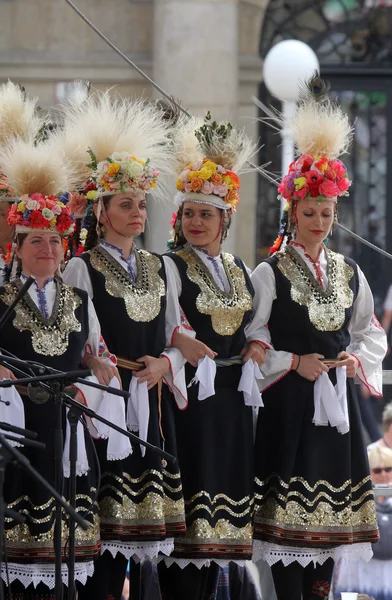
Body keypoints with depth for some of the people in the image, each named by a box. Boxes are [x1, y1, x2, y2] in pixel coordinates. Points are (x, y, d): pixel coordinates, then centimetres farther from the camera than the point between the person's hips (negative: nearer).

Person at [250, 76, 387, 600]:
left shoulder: (348, 273, 11)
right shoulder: (270, 273, -4)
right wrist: (294, 362, -14)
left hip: (336, 402, 5)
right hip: (288, 402, -5)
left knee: (330, 514, 5)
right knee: (287, 513, -7)